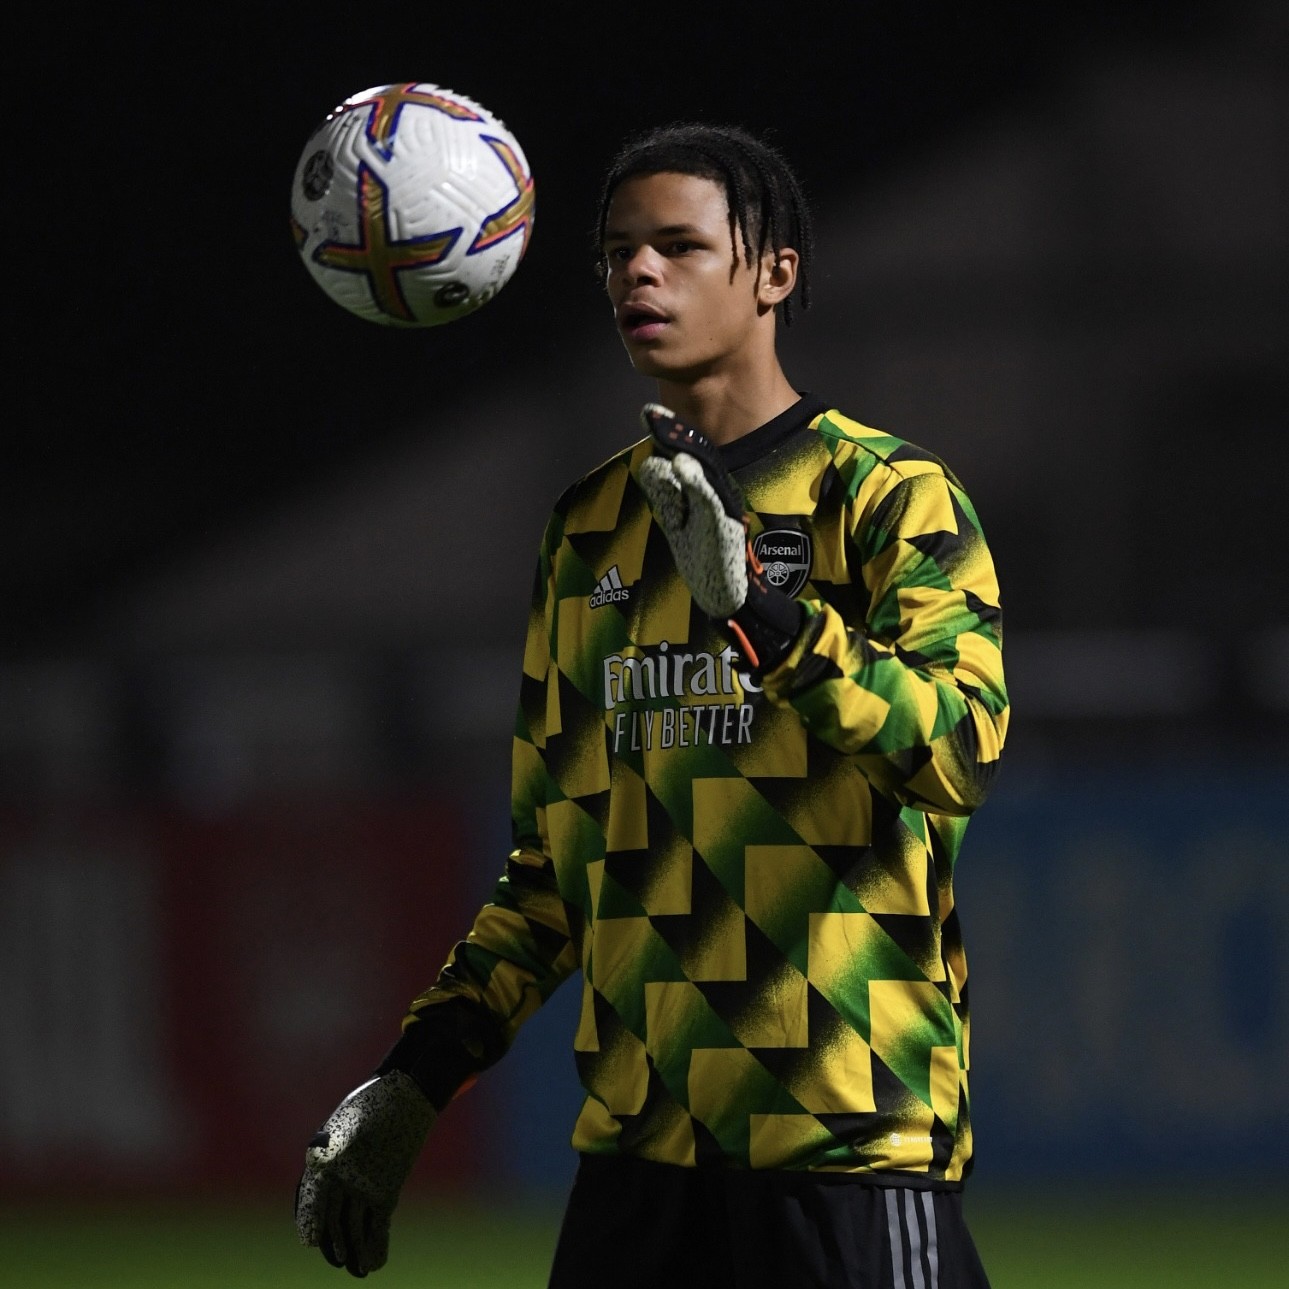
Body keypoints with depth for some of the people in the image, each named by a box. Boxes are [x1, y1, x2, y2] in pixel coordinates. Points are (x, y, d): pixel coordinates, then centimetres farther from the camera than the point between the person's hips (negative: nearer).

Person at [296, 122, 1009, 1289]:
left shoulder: (888, 494, -2)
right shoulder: (591, 526, 16)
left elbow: (962, 750, -18)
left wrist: (756, 603, -29)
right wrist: (421, 1073, 12)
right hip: (637, 1148, 5)